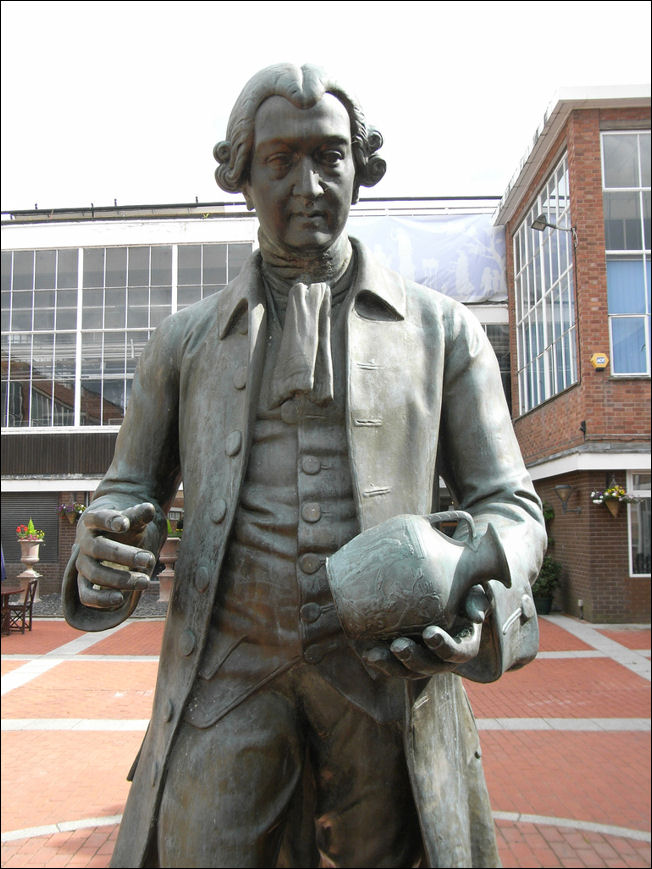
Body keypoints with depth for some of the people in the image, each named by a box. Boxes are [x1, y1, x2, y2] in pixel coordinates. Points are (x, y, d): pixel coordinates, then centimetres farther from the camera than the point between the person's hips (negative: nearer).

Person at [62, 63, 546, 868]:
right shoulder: (186, 339, 8)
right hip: (228, 675, 1)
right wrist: (104, 549, -12)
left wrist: (475, 604, -18)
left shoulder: (442, 329, 4)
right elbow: (132, 494, 13)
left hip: (390, 673, 0)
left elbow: (506, 505, 4)